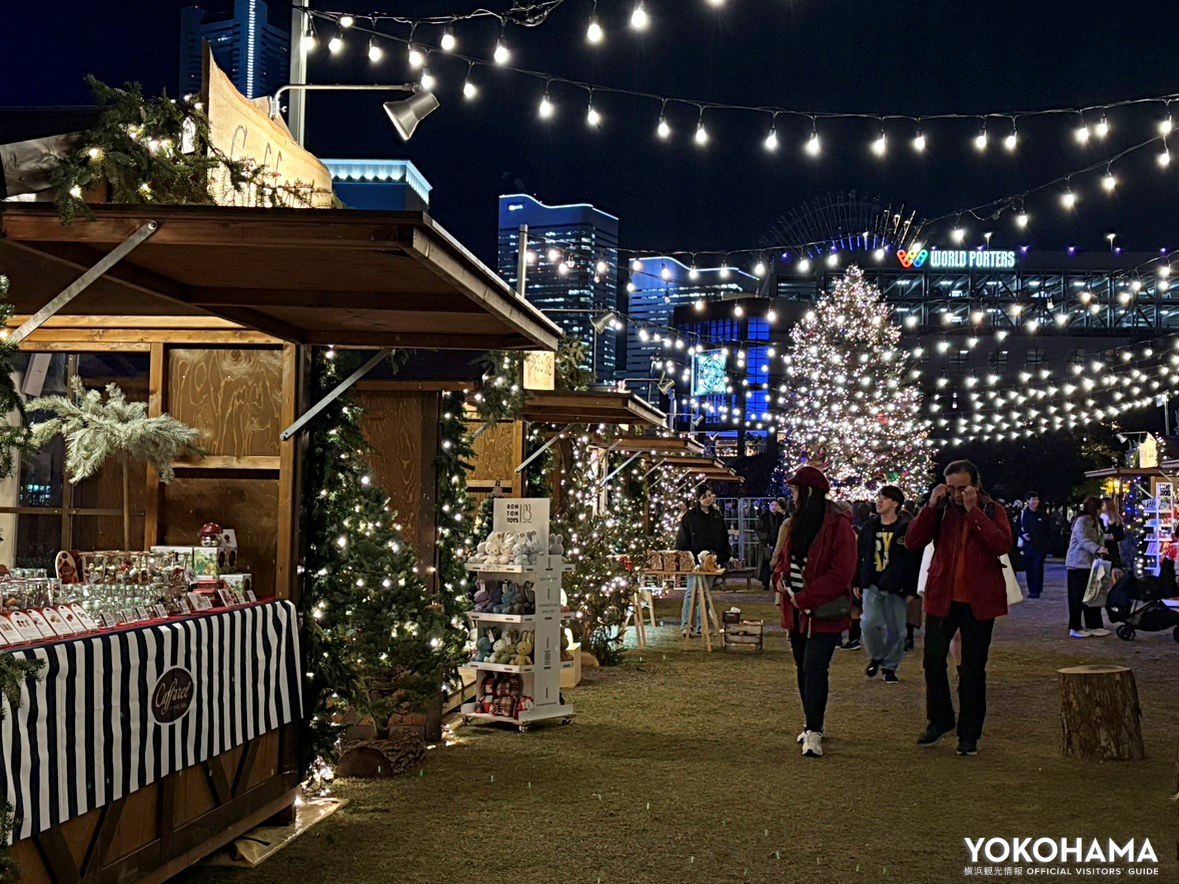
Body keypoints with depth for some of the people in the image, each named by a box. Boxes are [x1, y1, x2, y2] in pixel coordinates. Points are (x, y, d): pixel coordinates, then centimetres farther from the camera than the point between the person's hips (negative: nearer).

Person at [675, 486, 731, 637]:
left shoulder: (717, 515, 10)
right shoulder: (690, 516, -4)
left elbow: (723, 538, 13)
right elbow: (683, 539, -4)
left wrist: (724, 556, 6)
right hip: (694, 559, -4)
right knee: (691, 591, -4)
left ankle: (701, 626, 13)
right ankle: (685, 625, 1)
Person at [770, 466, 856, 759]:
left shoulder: (838, 526, -14)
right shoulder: (794, 525, 11)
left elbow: (841, 573, -19)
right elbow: (781, 559, 20)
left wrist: (806, 598, -20)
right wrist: (781, 579, -3)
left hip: (824, 611, -8)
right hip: (796, 610, 8)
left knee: (814, 668, -13)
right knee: (803, 668, 14)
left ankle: (814, 731, -8)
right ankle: (813, 724, 25)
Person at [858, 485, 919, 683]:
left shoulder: (906, 528, -5)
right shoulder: (869, 527, 9)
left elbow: (913, 561, -6)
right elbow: (860, 556, 14)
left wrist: (911, 590, -11)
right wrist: (858, 583, 10)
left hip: (896, 587, -3)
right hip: (872, 585, 3)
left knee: (895, 630, 2)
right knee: (869, 623, -10)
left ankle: (890, 667, 19)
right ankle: (876, 657, 14)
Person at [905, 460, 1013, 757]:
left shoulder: (992, 510, -2)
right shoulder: (940, 510, 3)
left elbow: (1003, 544, -21)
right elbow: (912, 542, -8)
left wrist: (973, 511, -24)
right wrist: (930, 506, -16)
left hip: (978, 600, -2)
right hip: (942, 598, 2)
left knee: (973, 669, 6)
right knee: (933, 661, 7)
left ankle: (969, 734, 16)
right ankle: (939, 721, 26)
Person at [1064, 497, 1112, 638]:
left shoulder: (1095, 522, 16)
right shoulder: (1081, 521, -14)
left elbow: (1099, 538, 13)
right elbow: (1083, 539, -28)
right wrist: (1097, 549, -42)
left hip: (1090, 563, 9)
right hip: (1077, 564, -9)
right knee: (1077, 596, -5)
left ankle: (1093, 626, 16)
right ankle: (1075, 628, 0)